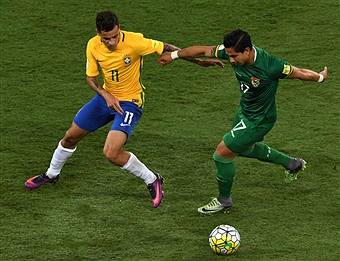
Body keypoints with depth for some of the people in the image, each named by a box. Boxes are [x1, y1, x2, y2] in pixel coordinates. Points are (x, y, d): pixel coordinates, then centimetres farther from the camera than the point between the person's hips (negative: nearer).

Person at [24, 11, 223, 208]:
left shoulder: (134, 42, -28)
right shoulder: (93, 46, -13)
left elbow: (166, 48, -19)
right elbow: (91, 78, 0)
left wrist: (200, 62, -18)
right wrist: (106, 95, -17)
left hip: (130, 101, -6)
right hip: (107, 97, 6)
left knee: (111, 153, -22)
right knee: (71, 136, 16)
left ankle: (152, 181, 1)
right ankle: (51, 174, 44)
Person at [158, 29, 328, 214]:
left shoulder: (270, 66, -37)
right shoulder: (233, 51, -20)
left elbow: (299, 73, -19)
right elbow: (203, 51, -7)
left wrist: (320, 77, -1)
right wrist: (173, 55, 1)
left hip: (259, 120, -8)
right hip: (245, 110, 8)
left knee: (222, 154, -5)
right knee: (244, 148, 31)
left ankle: (224, 200, 20)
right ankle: (292, 164, 47)